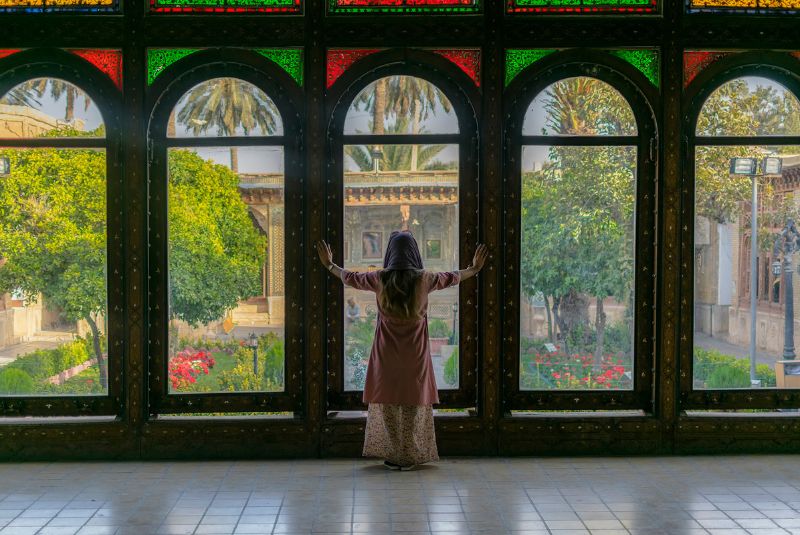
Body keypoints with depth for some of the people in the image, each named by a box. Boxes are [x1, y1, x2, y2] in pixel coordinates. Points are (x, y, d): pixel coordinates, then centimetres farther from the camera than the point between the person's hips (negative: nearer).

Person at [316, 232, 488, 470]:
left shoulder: (380, 279, -5)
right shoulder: (424, 279, -5)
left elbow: (349, 277, 11)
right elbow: (453, 277, 12)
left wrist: (329, 265, 30)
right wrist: (474, 269, 31)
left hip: (386, 355, 0)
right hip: (415, 356, 0)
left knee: (387, 402, 9)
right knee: (413, 404, 8)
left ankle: (393, 457, 12)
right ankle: (409, 458, 11)